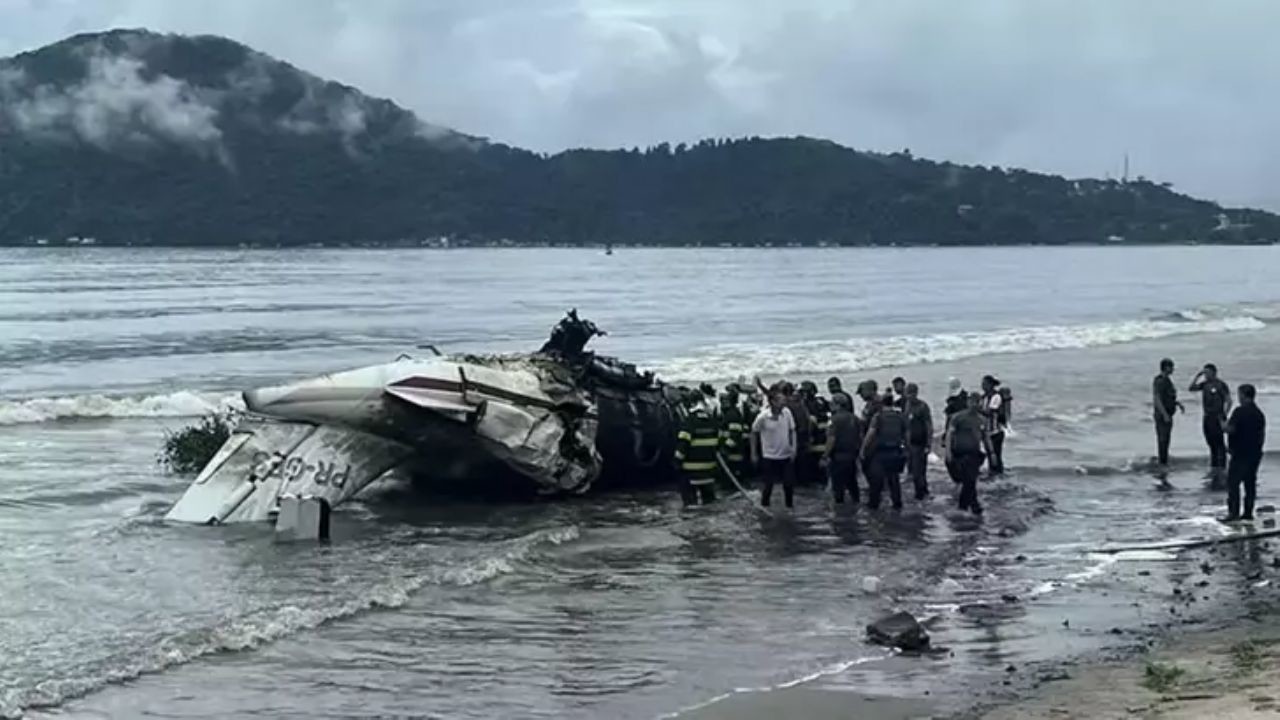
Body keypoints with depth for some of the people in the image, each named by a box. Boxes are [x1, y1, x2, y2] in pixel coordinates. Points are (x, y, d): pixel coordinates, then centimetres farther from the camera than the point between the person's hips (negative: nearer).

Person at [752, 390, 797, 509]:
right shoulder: (762, 417, -17)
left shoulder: (787, 413, -9)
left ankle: (789, 507, 24)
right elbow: (754, 433, -2)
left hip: (786, 456, 3)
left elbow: (792, 431, 3)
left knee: (789, 484, 6)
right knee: (768, 485, 2)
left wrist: (793, 449, -3)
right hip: (769, 457, -3)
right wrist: (754, 453, 1)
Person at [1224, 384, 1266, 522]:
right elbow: (1262, 434, 15)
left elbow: (1230, 429, -19)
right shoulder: (1259, 413, 11)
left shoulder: (1240, 411, -14)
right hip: (1254, 453, 8)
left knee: (1233, 483, -4)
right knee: (1250, 483, 11)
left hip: (1240, 453, -8)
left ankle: (1234, 512, -10)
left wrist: (1223, 424, 1)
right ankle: (1248, 512, 12)